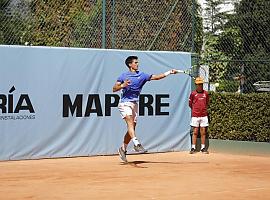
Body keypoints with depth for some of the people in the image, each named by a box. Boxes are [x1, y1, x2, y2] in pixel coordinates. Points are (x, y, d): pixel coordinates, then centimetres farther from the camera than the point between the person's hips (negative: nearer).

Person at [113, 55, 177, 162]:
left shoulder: (142, 75, 9)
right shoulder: (123, 76, 1)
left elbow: (156, 77, 1)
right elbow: (114, 89, 1)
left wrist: (169, 72, -7)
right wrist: (123, 85, -18)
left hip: (134, 104, 5)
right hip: (125, 103, -5)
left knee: (132, 128, 6)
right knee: (130, 122, -25)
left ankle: (123, 149, 21)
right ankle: (136, 144, -42)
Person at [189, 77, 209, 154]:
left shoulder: (205, 93, 6)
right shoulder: (193, 93, -1)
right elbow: (190, 104, 8)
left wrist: (203, 109, 12)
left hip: (204, 115, 2)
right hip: (195, 115, -2)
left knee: (203, 132, 4)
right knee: (195, 132, 0)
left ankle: (203, 148, 10)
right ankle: (193, 148, 4)